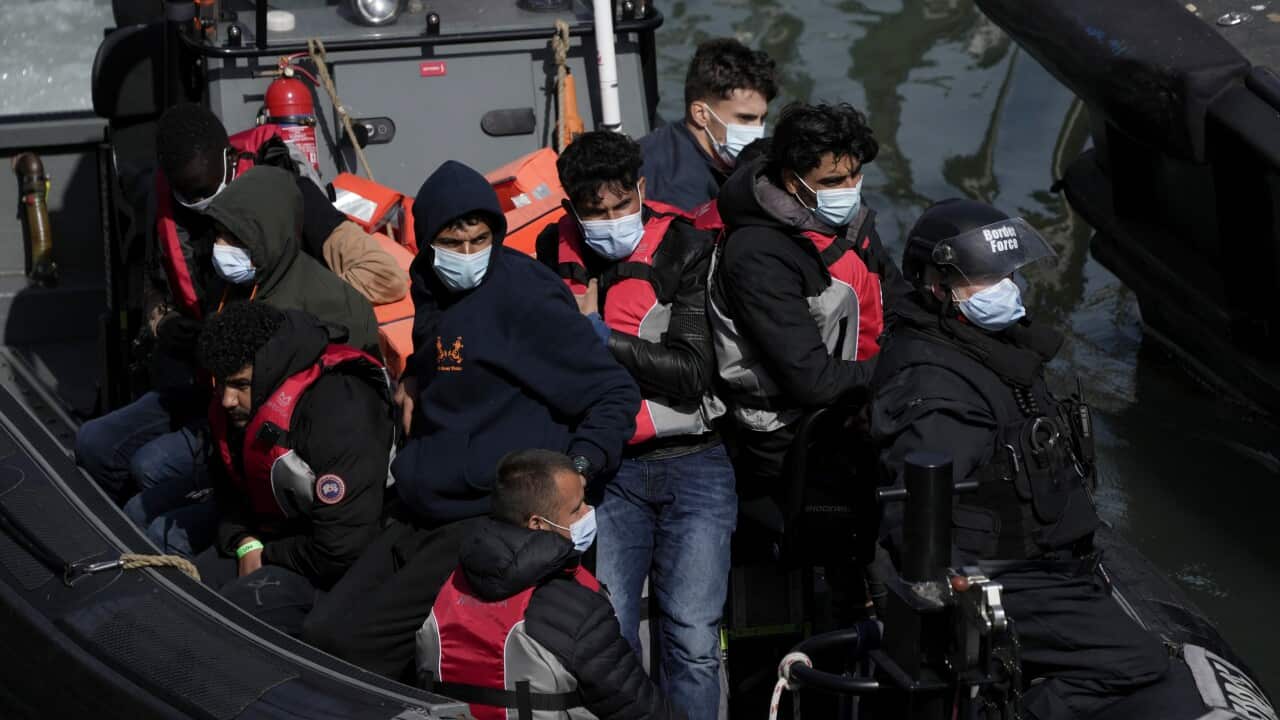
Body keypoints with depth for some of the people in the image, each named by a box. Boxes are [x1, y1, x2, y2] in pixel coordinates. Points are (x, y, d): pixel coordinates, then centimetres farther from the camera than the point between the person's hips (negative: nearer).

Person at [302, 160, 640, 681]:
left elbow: (615, 392, -11)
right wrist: (415, 378, 13)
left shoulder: (522, 293, -13)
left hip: (491, 521, -9)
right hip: (421, 517, 9)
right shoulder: (432, 289, 10)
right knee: (320, 633, 6)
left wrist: (578, 469, -25)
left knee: (349, 644, -18)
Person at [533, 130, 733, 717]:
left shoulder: (686, 250, -7)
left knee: (693, 639, -7)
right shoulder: (555, 252, 6)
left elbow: (692, 372, -14)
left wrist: (600, 336, -14)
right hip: (607, 470, 3)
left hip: (691, 465, -3)